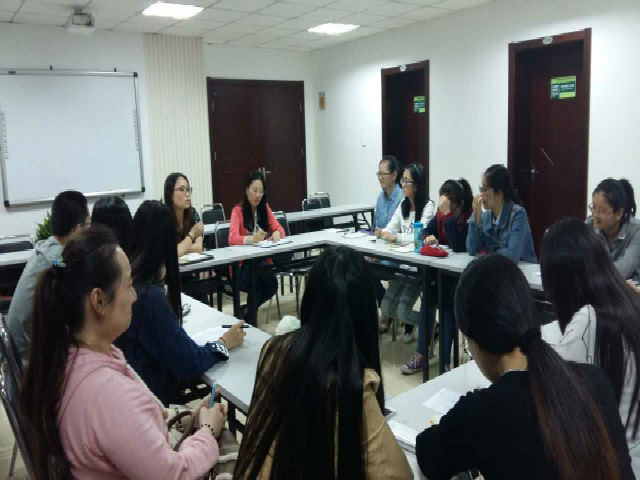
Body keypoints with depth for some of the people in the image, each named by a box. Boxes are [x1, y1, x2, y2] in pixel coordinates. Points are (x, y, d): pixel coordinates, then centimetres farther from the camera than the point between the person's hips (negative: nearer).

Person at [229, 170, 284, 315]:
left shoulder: (265, 208, 8)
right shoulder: (238, 211, -7)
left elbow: (279, 229, 3)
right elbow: (232, 239, -20)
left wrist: (277, 233, -22)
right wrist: (251, 239, -41)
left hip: (263, 261, 4)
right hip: (242, 265, -4)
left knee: (271, 286, -24)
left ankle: (248, 310, 3)